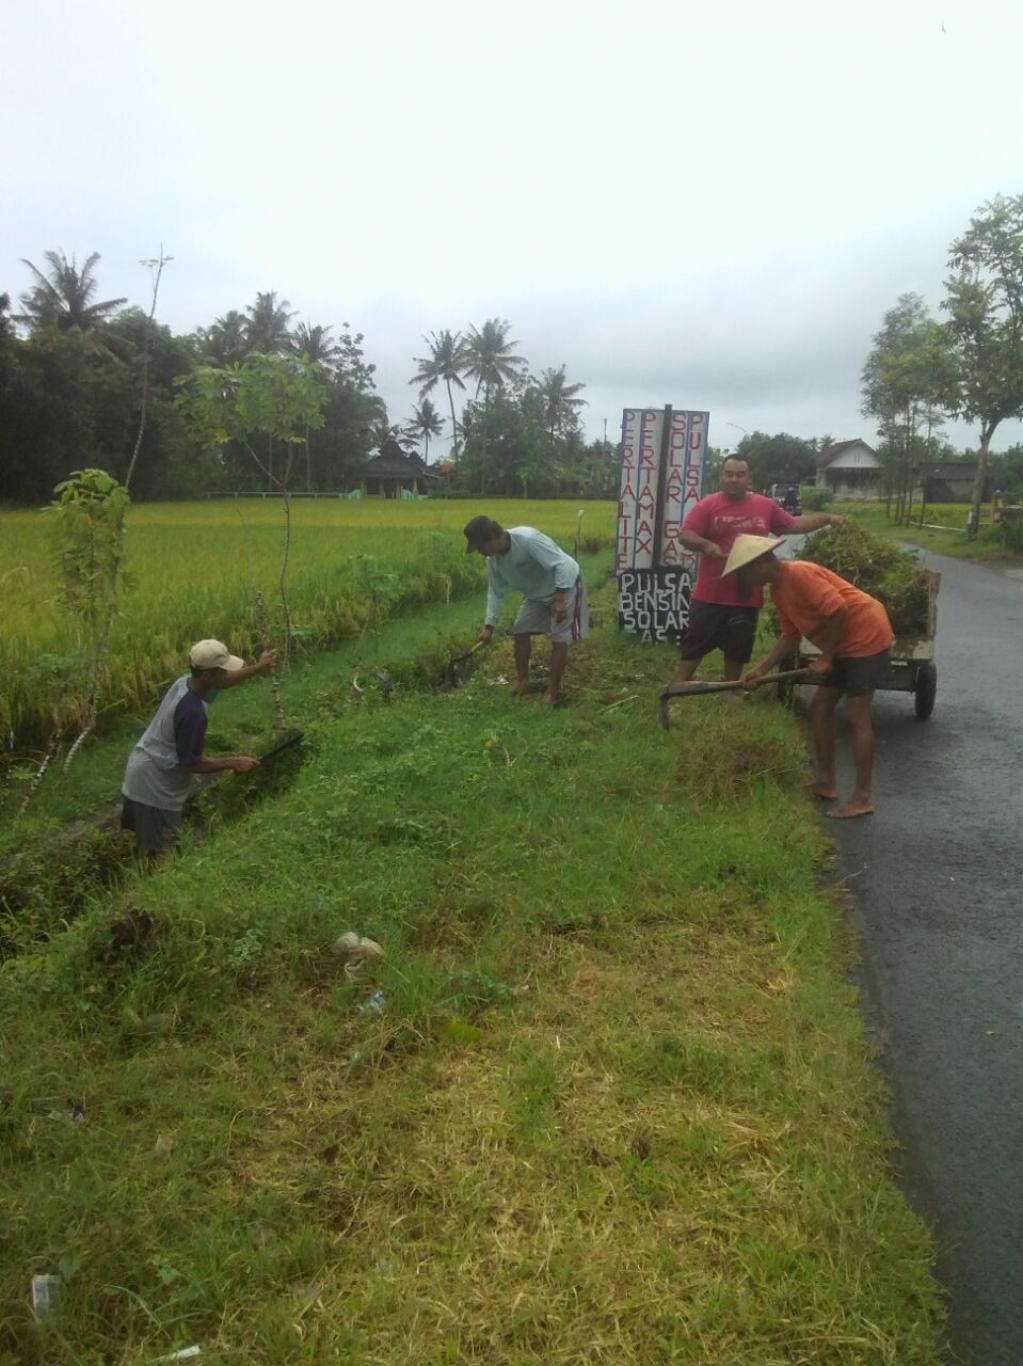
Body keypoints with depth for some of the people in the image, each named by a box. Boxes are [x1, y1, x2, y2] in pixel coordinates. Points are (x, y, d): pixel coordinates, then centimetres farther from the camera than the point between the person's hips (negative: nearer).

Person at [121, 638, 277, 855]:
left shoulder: (185, 681, -6)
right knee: (158, 851, 5)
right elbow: (190, 763, -25)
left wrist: (257, 668, 23)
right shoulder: (192, 712, -33)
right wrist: (233, 763, -16)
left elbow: (222, 682, 16)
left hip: (145, 770, 9)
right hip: (154, 784, -9)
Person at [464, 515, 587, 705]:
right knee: (520, 631, 4)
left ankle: (554, 689, 2)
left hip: (565, 585, -7)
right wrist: (489, 626, -1)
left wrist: (560, 599, -34)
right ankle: (521, 680, 20)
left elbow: (563, 565, -32)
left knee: (559, 638, -9)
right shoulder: (493, 560, -11)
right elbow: (495, 593, 2)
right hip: (537, 593, 7)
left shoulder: (528, 539, -36)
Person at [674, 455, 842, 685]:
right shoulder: (707, 505, -6)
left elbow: (793, 525, 19)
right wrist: (706, 544, -30)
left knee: (737, 649, 14)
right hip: (710, 594, -3)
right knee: (695, 643, 2)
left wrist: (827, 518, 17)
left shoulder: (766, 506, 8)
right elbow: (685, 535, -12)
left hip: (747, 596, 3)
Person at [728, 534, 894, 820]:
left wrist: (825, 658, -19)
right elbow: (790, 636, 11)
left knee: (857, 716, -9)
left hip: (866, 636, -10)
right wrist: (761, 669, 1)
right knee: (820, 708, 11)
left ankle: (862, 798, -3)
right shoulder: (778, 590, 7)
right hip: (842, 644, 10)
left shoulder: (799, 573, -23)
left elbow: (839, 611, -27)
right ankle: (825, 783, 20)